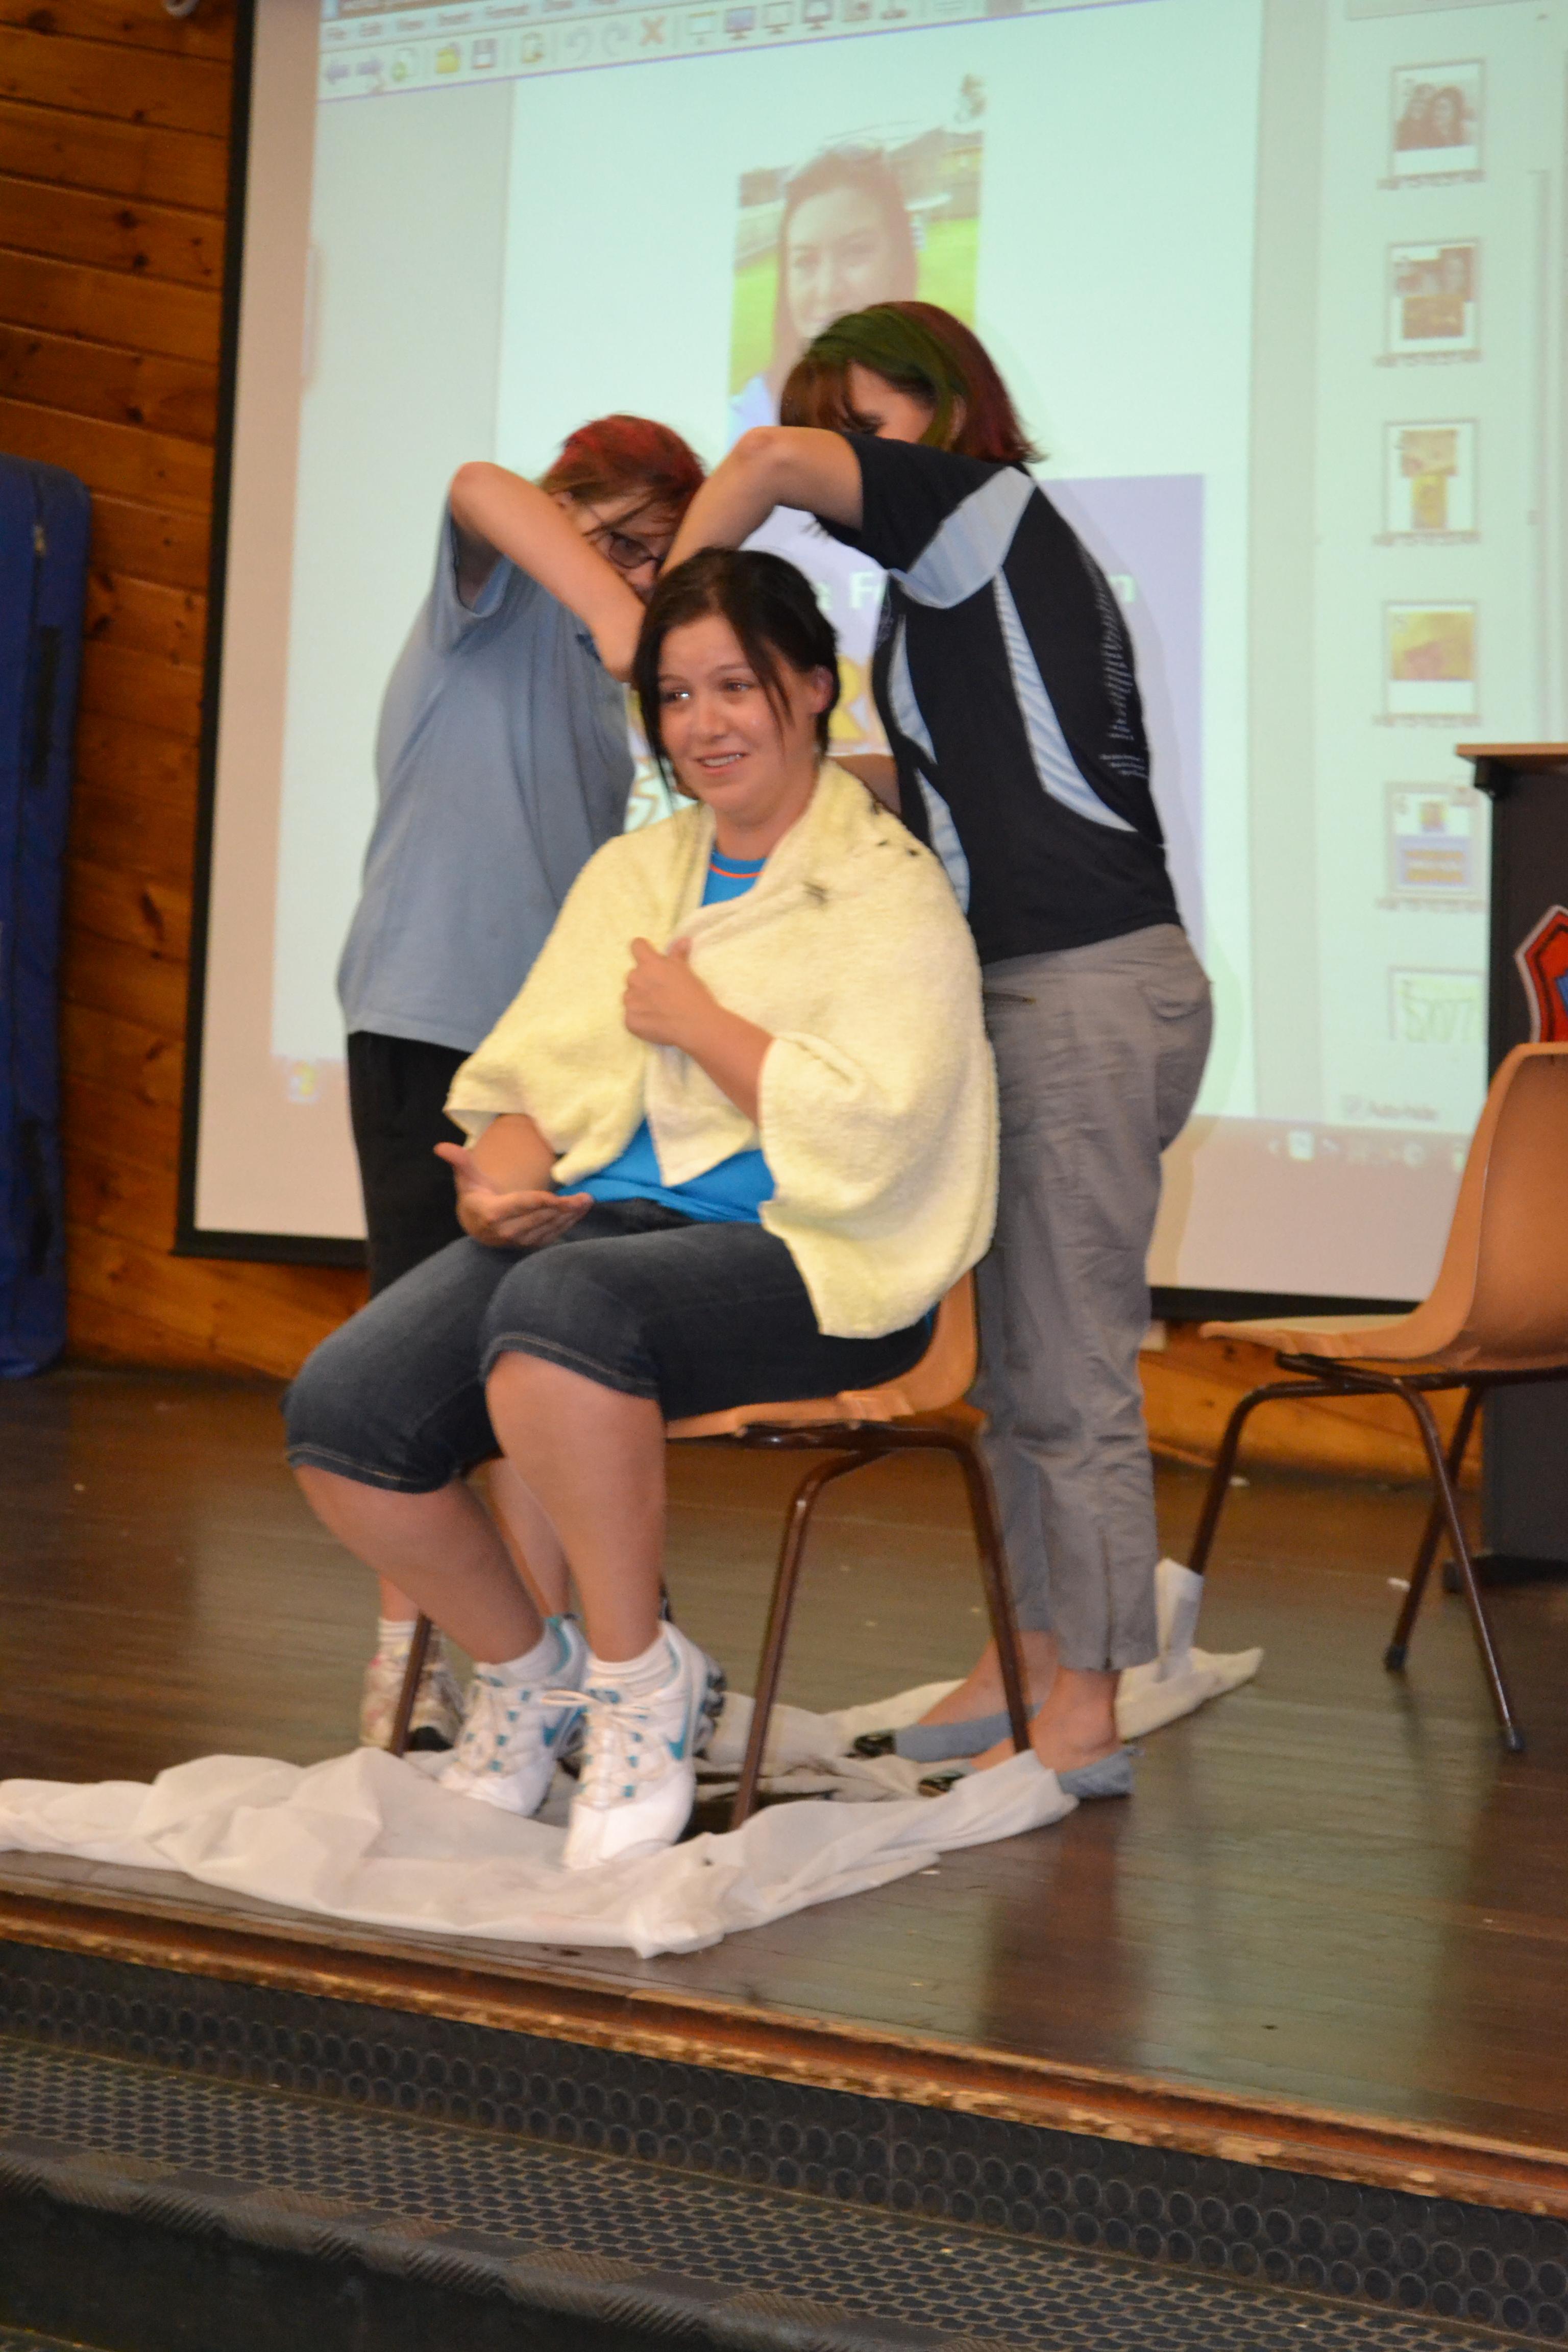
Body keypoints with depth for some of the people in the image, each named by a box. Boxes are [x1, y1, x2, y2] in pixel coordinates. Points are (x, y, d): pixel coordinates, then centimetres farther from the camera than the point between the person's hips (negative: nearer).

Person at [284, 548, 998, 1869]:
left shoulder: (891, 891, -1)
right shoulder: (630, 874, 21)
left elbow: (870, 1131, -15)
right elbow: (527, 1073, 18)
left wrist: (694, 1019, -7)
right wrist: (500, 1178, -4)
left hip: (803, 1259, -6)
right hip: (598, 1217, 7)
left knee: (561, 1305, -38)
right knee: (341, 1412, -17)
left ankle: (642, 1676, -16)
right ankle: (527, 1671, 10)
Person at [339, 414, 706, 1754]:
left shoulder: (599, 686, 20)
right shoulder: (503, 597, -1)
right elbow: (481, 488, -25)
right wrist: (618, 618, -40)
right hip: (430, 1023, -7)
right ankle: (411, 1646, 8)